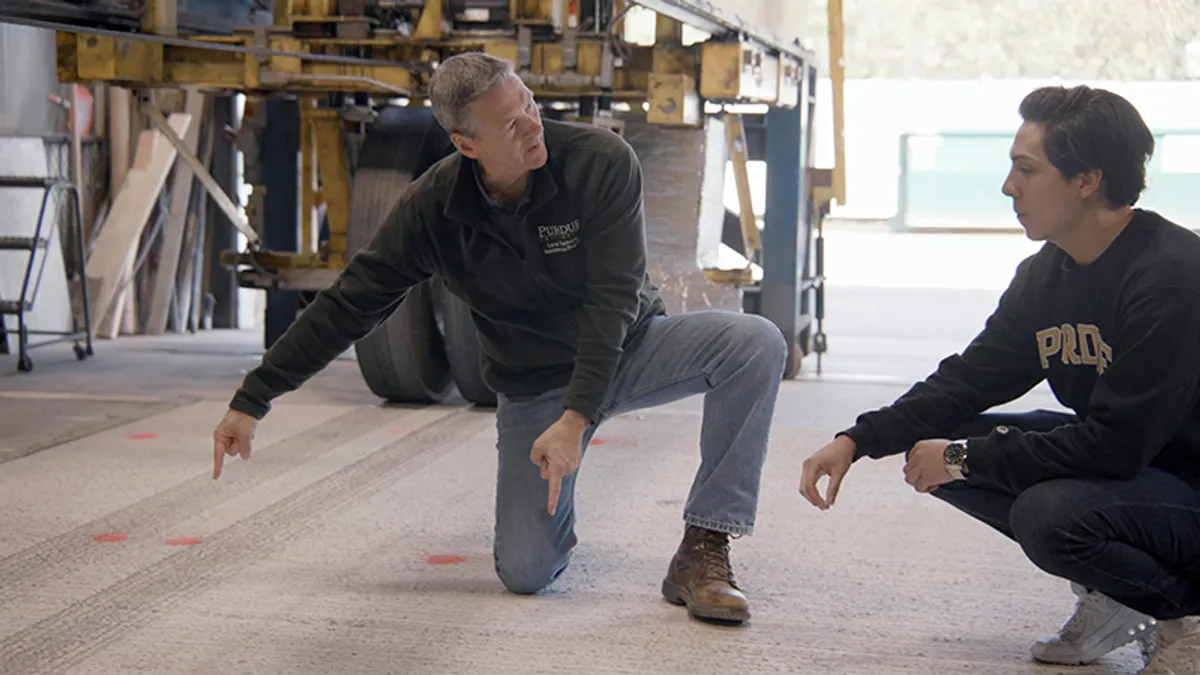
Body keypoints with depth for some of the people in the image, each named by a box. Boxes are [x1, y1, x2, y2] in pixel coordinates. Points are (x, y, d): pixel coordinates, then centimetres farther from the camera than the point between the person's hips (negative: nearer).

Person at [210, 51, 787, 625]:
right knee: (524, 573, -15)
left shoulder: (602, 162, -23)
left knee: (756, 344, -30)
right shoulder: (433, 208, -17)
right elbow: (348, 305, -10)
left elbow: (614, 300, -27)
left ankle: (702, 551, -23)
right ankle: (551, 496, 24)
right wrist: (252, 400, -11)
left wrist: (578, 416, -37)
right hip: (535, 383, 0)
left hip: (626, 347, 0)